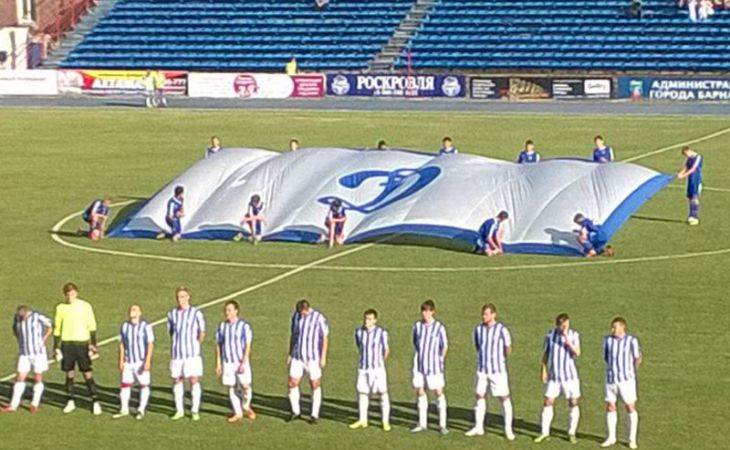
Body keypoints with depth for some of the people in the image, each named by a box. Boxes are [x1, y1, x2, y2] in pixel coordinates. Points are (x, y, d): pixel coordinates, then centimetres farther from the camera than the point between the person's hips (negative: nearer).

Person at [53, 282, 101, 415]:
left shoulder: (85, 306, -2)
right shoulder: (61, 308, 6)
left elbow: (92, 327, 0)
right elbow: (57, 328, 11)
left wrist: (93, 344, -6)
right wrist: (56, 347, 8)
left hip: (82, 343, -3)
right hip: (67, 343, 3)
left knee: (87, 373, -5)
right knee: (69, 373, 7)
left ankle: (95, 402, -3)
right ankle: (71, 401, 17)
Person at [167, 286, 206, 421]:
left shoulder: (196, 313, -3)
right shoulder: (172, 314, 8)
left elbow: (202, 332, 6)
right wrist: (177, 344, 13)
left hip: (192, 354, -4)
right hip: (177, 354, 4)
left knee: (194, 380, -6)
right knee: (177, 380, 6)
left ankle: (195, 411, 1)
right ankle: (179, 410, 17)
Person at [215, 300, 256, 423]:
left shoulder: (244, 326, -6)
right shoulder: (222, 326, 7)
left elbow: (248, 346, -8)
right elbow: (218, 345, 12)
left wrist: (244, 363, -15)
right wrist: (218, 364, 8)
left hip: (241, 362, -4)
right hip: (227, 362, 4)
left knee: (245, 386, -11)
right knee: (231, 388, 3)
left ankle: (246, 406, 16)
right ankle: (238, 413, 14)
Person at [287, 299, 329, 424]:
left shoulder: (319, 318, -10)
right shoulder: (296, 316, 5)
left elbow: (325, 338, -7)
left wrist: (323, 357, -10)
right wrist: (290, 354, 14)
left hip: (313, 358, -4)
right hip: (297, 357, 4)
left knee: (315, 385, -1)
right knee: (292, 383, -1)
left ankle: (314, 415, 8)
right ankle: (295, 412, 14)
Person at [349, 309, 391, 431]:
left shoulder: (381, 332, -10)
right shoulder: (359, 332, 1)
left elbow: (386, 349, 2)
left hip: (377, 368, -4)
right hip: (363, 368, 4)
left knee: (383, 393, -3)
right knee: (362, 393, 8)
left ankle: (386, 422, 4)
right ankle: (362, 420, 19)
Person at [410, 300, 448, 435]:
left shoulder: (439, 327, -6)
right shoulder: (417, 326, 6)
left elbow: (445, 346, 1)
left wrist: (440, 359, 0)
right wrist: (418, 356, 10)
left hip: (434, 365, -4)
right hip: (419, 365, 4)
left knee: (438, 392, -3)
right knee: (420, 391, 6)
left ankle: (442, 425, 1)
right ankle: (422, 424, 14)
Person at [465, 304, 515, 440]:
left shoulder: (502, 329, -9)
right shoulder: (478, 329, 6)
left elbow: (508, 348, -5)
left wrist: (507, 351, -21)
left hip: (498, 370, -5)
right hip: (482, 370, 5)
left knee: (504, 398, -2)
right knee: (480, 396, 7)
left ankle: (508, 429, 5)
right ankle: (478, 427, 17)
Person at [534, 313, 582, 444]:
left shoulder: (574, 335, -6)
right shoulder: (550, 335, 0)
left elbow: (577, 353, -19)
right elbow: (545, 353, 9)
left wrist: (568, 341, -29)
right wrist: (543, 370, 5)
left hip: (570, 376, -1)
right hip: (554, 376, 1)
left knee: (573, 403, 2)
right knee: (548, 402, -1)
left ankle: (572, 433, 14)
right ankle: (545, 432, 9)